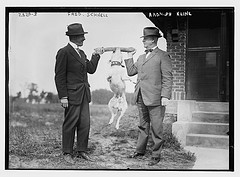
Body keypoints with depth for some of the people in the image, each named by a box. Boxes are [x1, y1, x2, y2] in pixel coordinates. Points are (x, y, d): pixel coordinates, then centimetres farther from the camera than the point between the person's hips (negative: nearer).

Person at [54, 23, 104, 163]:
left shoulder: (81, 53, 16)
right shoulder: (64, 52, -10)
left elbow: (91, 69, 14)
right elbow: (59, 76, -12)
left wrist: (96, 55, 10)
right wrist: (63, 96, -16)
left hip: (84, 94, 8)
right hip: (72, 94, -8)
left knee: (85, 123, 8)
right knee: (70, 124, 1)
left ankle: (82, 151, 19)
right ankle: (67, 153, 13)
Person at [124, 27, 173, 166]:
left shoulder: (163, 56, -3)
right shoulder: (141, 58, 20)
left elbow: (167, 77, -9)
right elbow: (131, 72, 23)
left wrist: (165, 96, -16)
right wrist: (129, 58, 17)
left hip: (155, 98, -7)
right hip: (141, 97, 7)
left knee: (156, 128, 0)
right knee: (143, 126, 16)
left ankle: (156, 155, 8)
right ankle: (140, 151, 26)